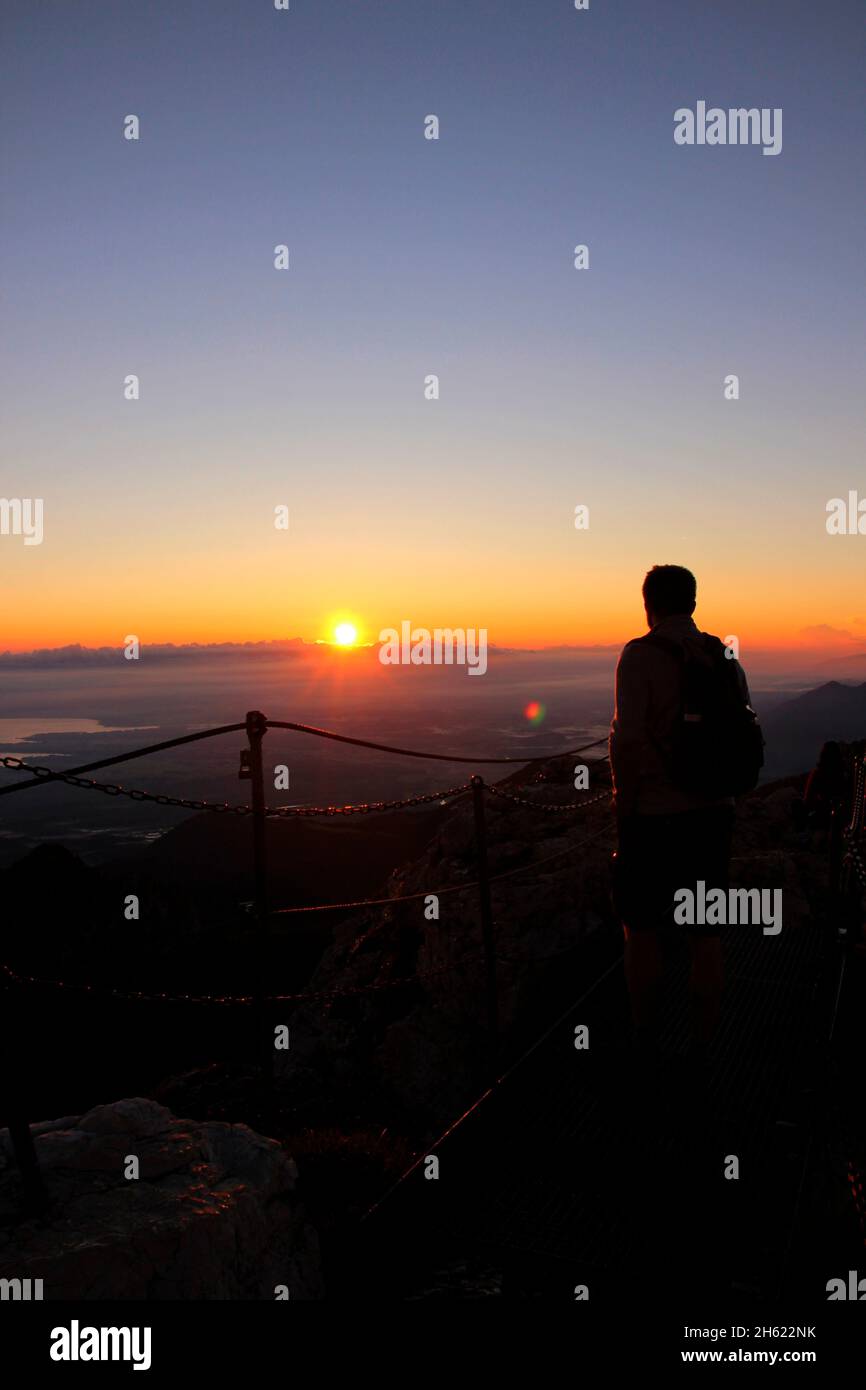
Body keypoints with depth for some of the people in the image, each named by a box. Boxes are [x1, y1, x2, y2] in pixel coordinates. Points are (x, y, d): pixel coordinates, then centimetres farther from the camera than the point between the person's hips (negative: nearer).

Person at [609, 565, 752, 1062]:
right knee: (706, 937, 11)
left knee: (643, 932, 10)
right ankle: (703, 1050, 20)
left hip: (655, 815, -5)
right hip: (713, 815, 5)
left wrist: (623, 814, -9)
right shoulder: (725, 658, 6)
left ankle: (646, 1042, 20)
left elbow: (628, 742, -19)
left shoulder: (641, 655, -12)